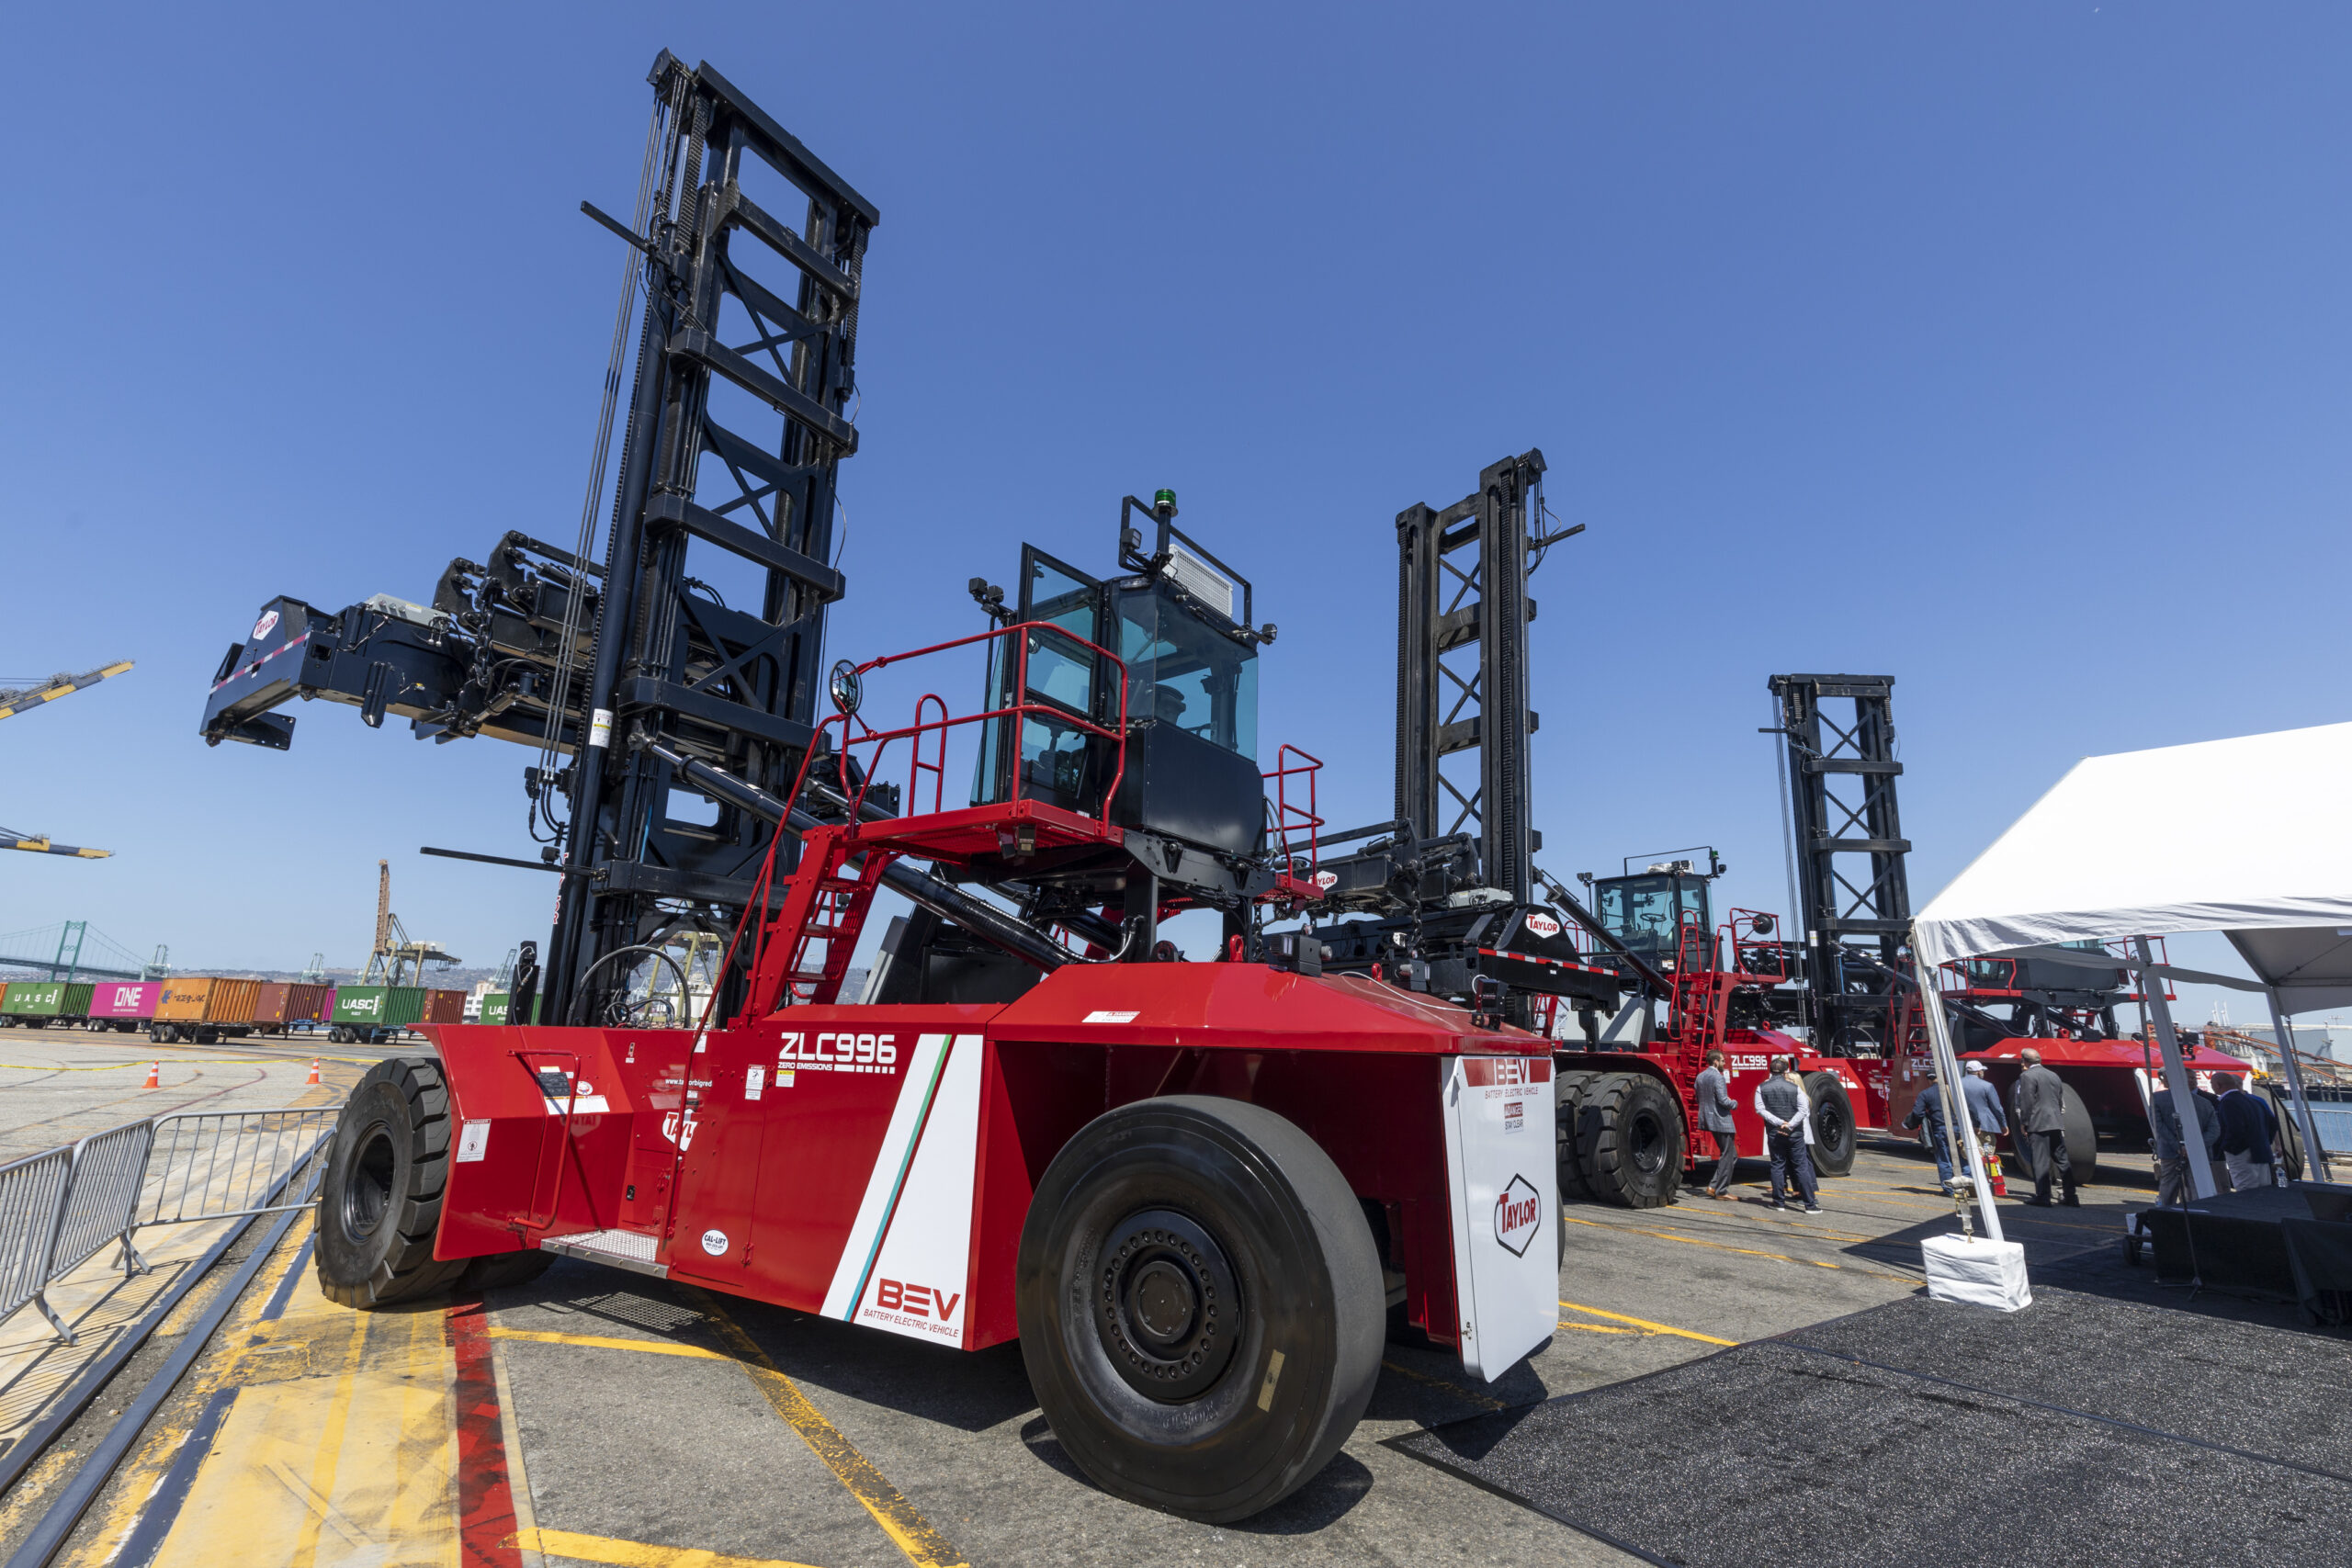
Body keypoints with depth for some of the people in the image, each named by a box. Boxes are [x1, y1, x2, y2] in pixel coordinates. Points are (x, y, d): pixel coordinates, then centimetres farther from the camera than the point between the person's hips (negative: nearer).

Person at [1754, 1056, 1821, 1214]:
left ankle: (1779, 1201, 11)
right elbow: (1803, 1110, -10)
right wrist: (1790, 1125, -13)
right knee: (1801, 1167, 4)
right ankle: (1810, 1204, 4)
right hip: (1795, 1134, -1)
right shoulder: (1794, 1088, -1)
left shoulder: (1762, 1087, 0)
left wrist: (1779, 1123, -12)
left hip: (1774, 1134, 1)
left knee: (1777, 1166, 8)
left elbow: (1760, 1109, -9)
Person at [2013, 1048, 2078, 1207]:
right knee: (2062, 1160, 12)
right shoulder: (2054, 1075, 14)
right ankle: (2070, 1197, 15)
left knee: (2040, 1161, -4)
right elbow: (2061, 1102, 18)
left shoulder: (2027, 1076, -9)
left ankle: (2042, 1197, -4)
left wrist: (2023, 1123, -6)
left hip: (2038, 1125, -7)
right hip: (2057, 1124, 8)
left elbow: (2027, 1102, -13)